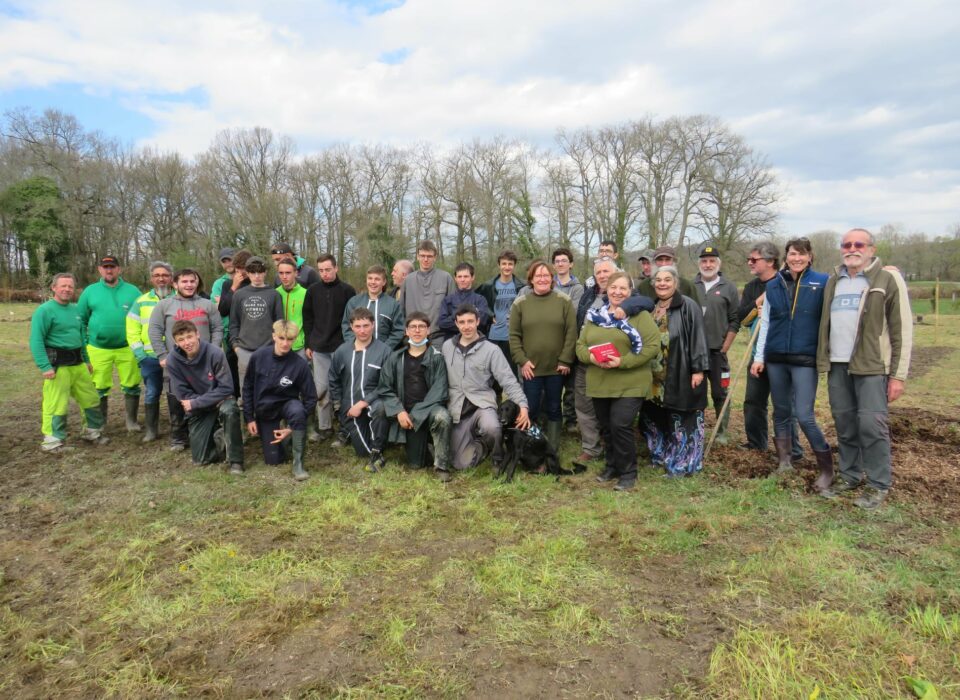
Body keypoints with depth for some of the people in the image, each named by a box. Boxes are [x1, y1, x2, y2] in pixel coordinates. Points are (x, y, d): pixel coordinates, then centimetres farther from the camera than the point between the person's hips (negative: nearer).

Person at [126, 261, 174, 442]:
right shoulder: (141, 302, 8)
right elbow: (132, 331, 8)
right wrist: (140, 355, -1)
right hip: (150, 357, 2)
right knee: (151, 395, 9)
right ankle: (151, 430, 21)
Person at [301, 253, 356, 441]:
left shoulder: (347, 290, -2)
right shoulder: (313, 291, 6)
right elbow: (307, 318, 11)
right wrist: (308, 344, 7)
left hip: (341, 347, -3)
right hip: (319, 348, 3)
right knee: (321, 388, 4)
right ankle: (324, 426, 14)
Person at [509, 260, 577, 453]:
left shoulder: (564, 301, 0)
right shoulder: (520, 303, 1)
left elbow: (571, 333, -3)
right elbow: (514, 336, 1)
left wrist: (565, 361, -8)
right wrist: (522, 360, -7)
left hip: (557, 367, 0)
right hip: (531, 367, 0)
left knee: (554, 409, 11)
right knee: (530, 409, 5)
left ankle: (553, 450, 23)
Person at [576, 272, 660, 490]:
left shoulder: (640, 315, -3)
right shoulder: (594, 316, 12)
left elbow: (652, 346, -12)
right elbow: (580, 345, 11)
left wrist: (623, 362, -21)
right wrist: (591, 357, -13)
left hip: (630, 384, -5)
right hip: (599, 384, 5)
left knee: (620, 425, -12)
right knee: (606, 427, 13)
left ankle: (628, 472, 6)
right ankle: (612, 466, 32)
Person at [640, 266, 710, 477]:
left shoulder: (688, 306, -7)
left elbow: (698, 338, -11)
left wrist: (698, 369, -15)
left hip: (680, 374, -6)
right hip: (655, 376, 6)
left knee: (682, 419, -1)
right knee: (655, 417, 13)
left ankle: (683, 463, 10)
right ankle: (660, 455, 29)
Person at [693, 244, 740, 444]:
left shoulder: (729, 288, 3)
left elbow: (734, 321, 1)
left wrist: (724, 348, -4)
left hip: (717, 351, -1)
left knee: (719, 393, 6)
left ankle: (722, 432, 19)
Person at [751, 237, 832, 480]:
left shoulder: (823, 283, -2)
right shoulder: (773, 285, 7)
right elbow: (765, 323, 9)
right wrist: (759, 357, 6)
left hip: (805, 359, -4)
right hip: (776, 359, 4)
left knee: (804, 415, -8)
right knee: (781, 412, 11)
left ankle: (827, 467, 9)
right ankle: (784, 461, 23)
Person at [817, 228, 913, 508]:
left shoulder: (889, 279, -3)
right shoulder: (833, 281, 13)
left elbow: (902, 330, -6)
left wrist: (898, 375, -10)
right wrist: (824, 362, 13)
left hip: (872, 367, -5)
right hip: (837, 366, 5)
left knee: (871, 425, -5)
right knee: (845, 425, 11)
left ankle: (879, 485, 9)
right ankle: (849, 475, 25)